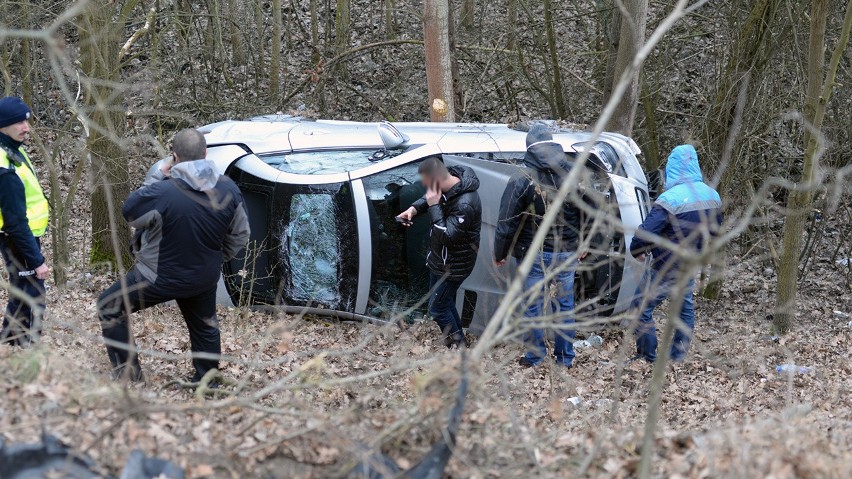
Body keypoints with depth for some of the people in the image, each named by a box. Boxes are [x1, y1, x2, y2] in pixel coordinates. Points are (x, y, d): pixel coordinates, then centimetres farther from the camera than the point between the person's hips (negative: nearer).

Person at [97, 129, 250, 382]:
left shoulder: (161, 192, -28)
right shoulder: (229, 189, -10)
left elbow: (129, 211, -8)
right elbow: (240, 236, 3)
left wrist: (160, 177, -4)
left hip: (160, 278, -5)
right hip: (205, 278, 5)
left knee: (110, 307, 12)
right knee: (204, 325, 27)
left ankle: (127, 373, 12)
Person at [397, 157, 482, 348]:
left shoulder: (465, 204, -36)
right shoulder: (449, 182, -9)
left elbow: (446, 236, -33)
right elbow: (429, 197, 12)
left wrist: (434, 206, -32)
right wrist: (414, 209, -7)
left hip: (454, 266, -9)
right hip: (440, 258, 9)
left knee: (437, 308, 1)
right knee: (445, 302, 21)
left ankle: (457, 349, 18)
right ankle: (457, 343, 36)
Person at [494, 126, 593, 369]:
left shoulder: (521, 180, -13)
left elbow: (507, 223, -11)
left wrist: (500, 254, 1)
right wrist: (583, 246, 22)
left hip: (534, 255, -3)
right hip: (568, 254, 4)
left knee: (533, 305, 8)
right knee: (565, 303, 13)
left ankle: (535, 357, 15)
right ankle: (566, 357, 20)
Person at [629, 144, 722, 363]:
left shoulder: (670, 199, -27)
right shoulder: (711, 196, -3)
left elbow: (645, 232, -29)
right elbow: (715, 229, 12)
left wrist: (636, 251, -10)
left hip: (666, 269, -7)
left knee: (642, 307, 5)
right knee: (685, 308, 24)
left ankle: (647, 357, 7)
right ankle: (679, 356, 31)